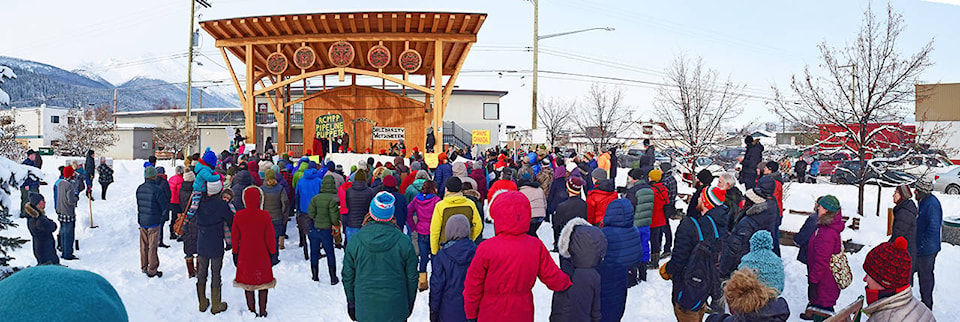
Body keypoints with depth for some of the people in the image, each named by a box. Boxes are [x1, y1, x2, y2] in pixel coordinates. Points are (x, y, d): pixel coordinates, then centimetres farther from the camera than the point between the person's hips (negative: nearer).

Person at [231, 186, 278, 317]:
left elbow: (234, 237, 1)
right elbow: (270, 237, -9)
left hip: (245, 256, 2)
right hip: (262, 256, -2)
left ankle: (251, 311, 20)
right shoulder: (265, 215, -14)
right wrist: (273, 253, 2)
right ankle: (262, 311, 16)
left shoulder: (238, 216, -7)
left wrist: (235, 253, 13)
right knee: (263, 282, 11)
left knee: (247, 282, 14)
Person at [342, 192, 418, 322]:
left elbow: (348, 277, 0)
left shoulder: (355, 241, -9)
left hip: (365, 311, 1)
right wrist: (409, 304, 12)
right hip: (396, 310, -1)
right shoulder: (404, 242, -12)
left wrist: (351, 304, 14)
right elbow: (412, 277, -3)